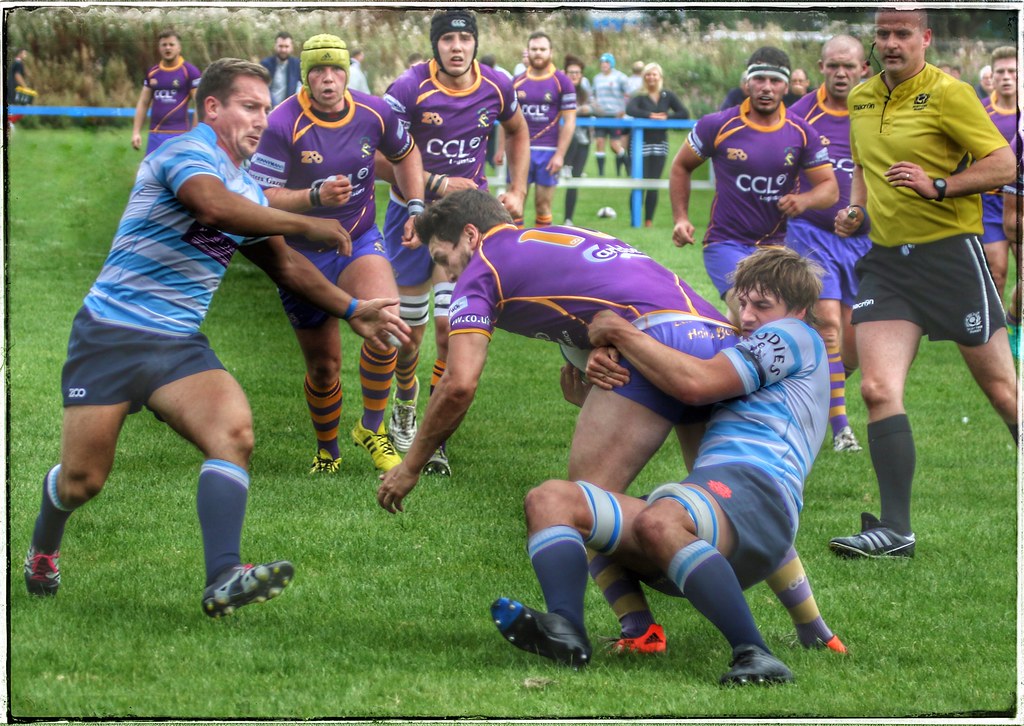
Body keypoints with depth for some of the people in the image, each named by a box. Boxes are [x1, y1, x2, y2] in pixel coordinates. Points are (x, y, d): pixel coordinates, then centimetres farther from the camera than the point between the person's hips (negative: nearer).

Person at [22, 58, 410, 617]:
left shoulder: (248, 189, 16)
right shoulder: (189, 152, -12)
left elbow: (283, 264, 26)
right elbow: (215, 205, -33)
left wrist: (352, 311, 18)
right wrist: (306, 224, -26)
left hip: (180, 346, 7)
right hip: (110, 335, -7)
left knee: (234, 432, -21)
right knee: (82, 480, -1)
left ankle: (222, 579, -30)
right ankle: (43, 549, 33)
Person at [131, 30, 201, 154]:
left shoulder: (190, 72, -3)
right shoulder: (152, 73, 12)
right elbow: (143, 103, 16)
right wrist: (136, 132, 8)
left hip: (180, 135, -5)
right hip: (155, 135, 5)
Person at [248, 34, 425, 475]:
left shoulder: (375, 113, -8)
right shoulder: (284, 125, -21)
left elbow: (405, 154, 14)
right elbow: (261, 199, -22)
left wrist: (415, 206, 5)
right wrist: (315, 196, -36)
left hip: (359, 242, 2)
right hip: (302, 254, -2)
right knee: (323, 367, 4)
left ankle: (372, 428, -7)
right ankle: (326, 451, 33)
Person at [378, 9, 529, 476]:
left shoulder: (496, 87, -7)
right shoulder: (409, 89, -18)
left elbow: (517, 132, 15)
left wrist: (517, 191, 8)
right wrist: (437, 183, -22)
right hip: (413, 211, -1)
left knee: (451, 325, -12)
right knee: (409, 329, 7)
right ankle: (404, 407, 37)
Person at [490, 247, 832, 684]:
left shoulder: (795, 337, 11)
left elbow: (695, 383, -2)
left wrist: (619, 332, 6)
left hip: (753, 488, -9)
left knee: (658, 520, -42)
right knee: (550, 498, -6)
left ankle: (754, 655, -39)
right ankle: (565, 633, -32)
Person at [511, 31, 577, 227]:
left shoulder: (562, 82, 0)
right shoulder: (517, 82, 9)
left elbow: (569, 121, -3)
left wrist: (560, 154, -9)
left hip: (548, 151, -2)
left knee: (543, 204, 3)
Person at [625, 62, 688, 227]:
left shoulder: (668, 96, 6)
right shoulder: (640, 97, -3)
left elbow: (684, 114, 0)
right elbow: (630, 110, -23)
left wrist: (666, 117, -14)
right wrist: (650, 115, -28)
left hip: (660, 144, 3)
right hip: (642, 145, -3)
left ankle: (649, 220, 11)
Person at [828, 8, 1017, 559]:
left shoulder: (947, 93, -8)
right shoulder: (861, 100, 11)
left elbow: (1003, 165, -11)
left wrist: (937, 185, -21)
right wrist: (855, 209, 10)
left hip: (950, 254, -5)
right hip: (885, 260, 5)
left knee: (1001, 390, 2)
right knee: (877, 389, -10)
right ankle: (894, 529, -10)